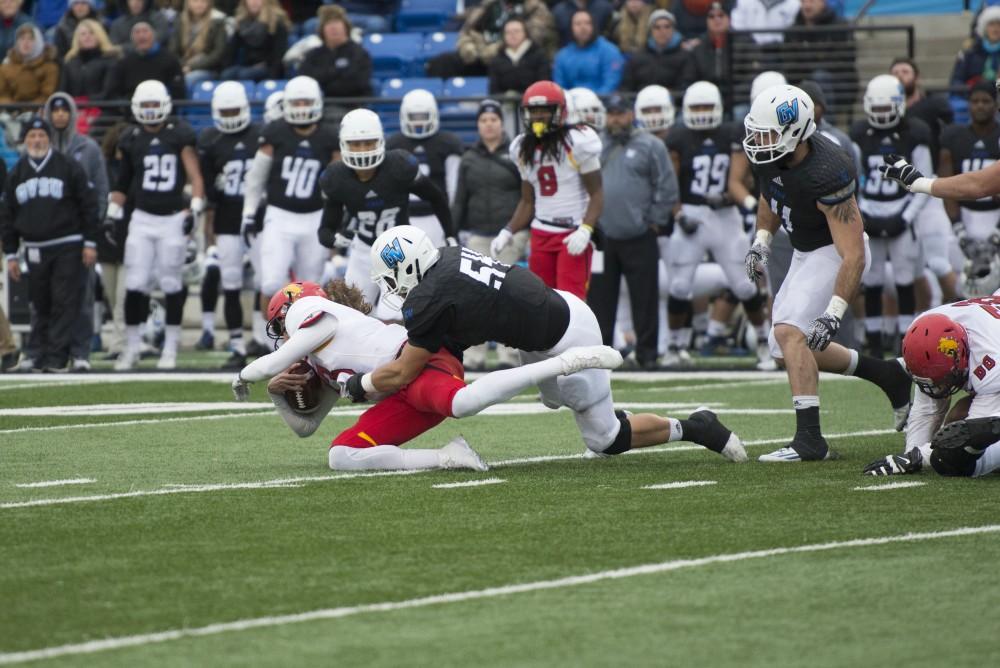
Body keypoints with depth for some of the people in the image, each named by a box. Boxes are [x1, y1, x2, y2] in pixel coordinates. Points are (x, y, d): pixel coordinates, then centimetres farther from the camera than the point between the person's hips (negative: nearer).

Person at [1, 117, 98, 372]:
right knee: (41, 305, 4)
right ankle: (41, 354, 9)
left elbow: (89, 205, 0)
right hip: (35, 250, 3)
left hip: (68, 247, -3)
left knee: (65, 303, -8)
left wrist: (90, 243, -5)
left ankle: (58, 356, -9)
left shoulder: (69, 167, -1)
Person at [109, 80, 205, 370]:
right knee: (135, 284, -3)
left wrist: (194, 209, -16)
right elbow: (122, 182, 16)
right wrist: (112, 214, 10)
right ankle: (132, 346, 6)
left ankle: (170, 347, 12)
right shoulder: (131, 139, 6)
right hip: (142, 218, 2)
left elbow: (195, 175, -5)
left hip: (173, 218, -2)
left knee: (171, 283, 3)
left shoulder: (180, 136, -3)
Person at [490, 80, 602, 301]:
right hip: (541, 235, 6)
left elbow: (596, 194, -7)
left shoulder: (577, 142, -9)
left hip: (574, 235, -6)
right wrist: (508, 232, 5)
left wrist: (585, 230, -21)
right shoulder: (522, 149, 9)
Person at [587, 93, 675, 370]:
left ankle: (647, 352, 8)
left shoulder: (650, 146, 0)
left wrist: (654, 221, -3)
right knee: (599, 298, 6)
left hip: (639, 238, -3)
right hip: (601, 236, 3)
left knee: (645, 298, 1)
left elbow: (666, 188, 0)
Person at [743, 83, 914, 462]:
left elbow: (853, 255, -35)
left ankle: (809, 440, -26)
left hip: (836, 254, -9)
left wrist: (833, 313, -41)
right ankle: (889, 376, 23)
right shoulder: (766, 154, -11)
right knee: (786, 350, 12)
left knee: (789, 332, -25)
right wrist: (761, 242, 5)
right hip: (806, 254, 9)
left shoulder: (826, 175, -35)